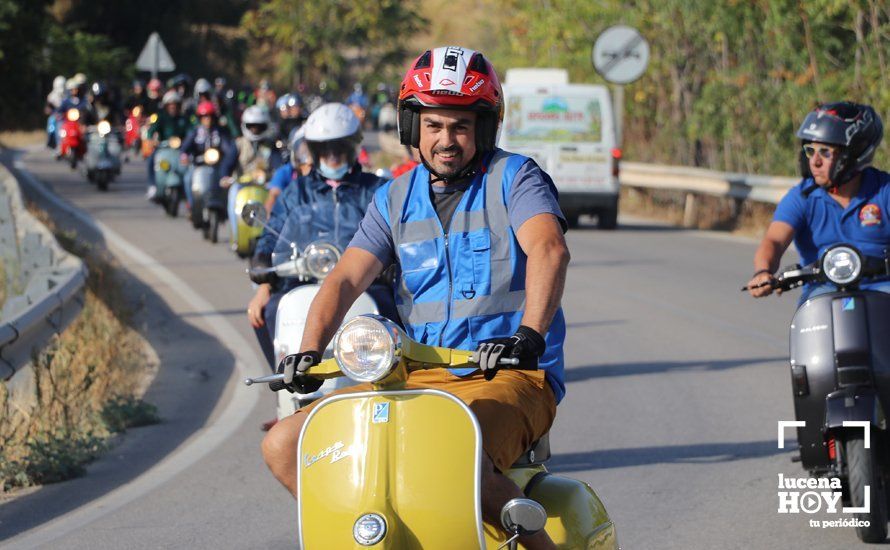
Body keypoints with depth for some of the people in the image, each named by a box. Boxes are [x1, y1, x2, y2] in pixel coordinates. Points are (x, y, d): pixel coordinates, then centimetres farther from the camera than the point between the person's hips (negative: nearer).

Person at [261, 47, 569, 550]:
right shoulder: (396, 199, 15)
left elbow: (550, 249, -20)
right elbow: (347, 278, 6)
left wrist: (528, 336, -37)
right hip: (419, 377, 6)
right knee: (284, 446, -5)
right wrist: (308, 352, -13)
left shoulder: (513, 177, -2)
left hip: (510, 375, -6)